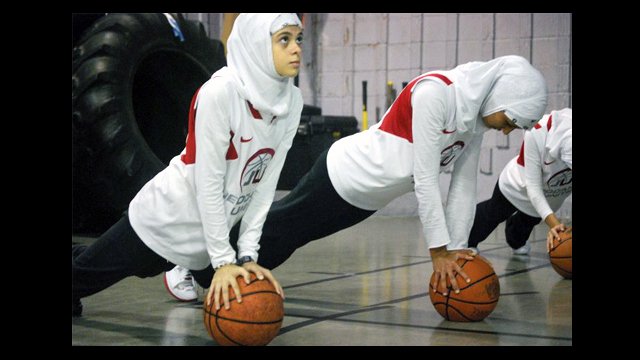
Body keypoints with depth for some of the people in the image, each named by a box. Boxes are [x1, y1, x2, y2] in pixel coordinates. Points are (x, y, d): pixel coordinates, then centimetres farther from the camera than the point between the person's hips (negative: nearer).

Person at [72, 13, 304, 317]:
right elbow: (209, 182, -23)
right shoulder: (220, 91, -25)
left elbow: (265, 184, -5)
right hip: (166, 220, -5)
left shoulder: (292, 102, -8)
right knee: (82, 273, 12)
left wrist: (247, 254, -9)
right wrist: (223, 259, -22)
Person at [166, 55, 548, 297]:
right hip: (341, 176, -8)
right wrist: (439, 251, -25)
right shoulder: (435, 92, -28)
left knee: (284, 233, 22)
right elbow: (424, 178, -29)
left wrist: (458, 247, -2)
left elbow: (464, 186, 4)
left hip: (365, 198, 8)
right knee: (272, 230, 7)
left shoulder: (476, 117, -2)